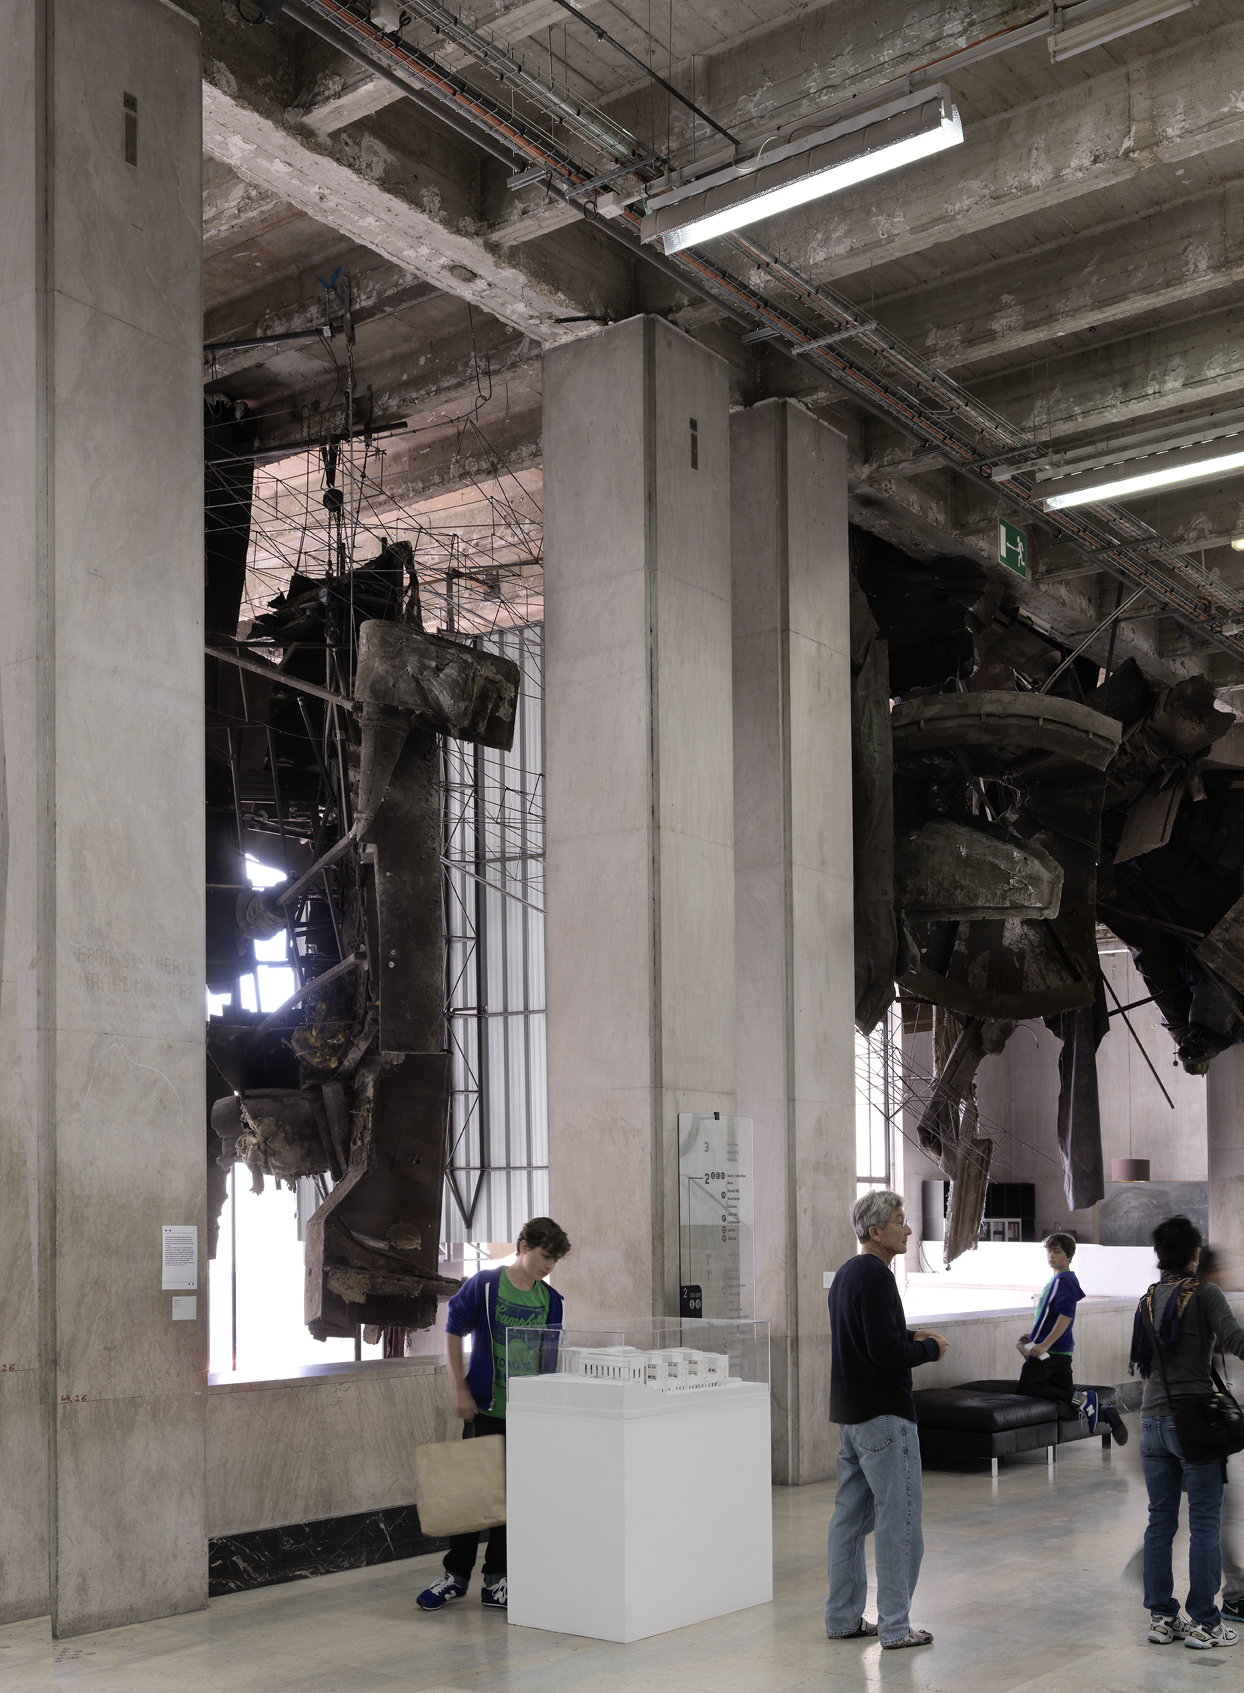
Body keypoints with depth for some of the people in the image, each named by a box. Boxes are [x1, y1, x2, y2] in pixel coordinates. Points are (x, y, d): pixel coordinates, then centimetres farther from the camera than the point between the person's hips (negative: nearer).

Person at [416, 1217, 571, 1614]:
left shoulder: (551, 1301, 3)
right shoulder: (484, 1285, -7)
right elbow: (453, 1333, -1)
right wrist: (461, 1390, -4)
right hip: (485, 1407, -3)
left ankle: (496, 1580, 17)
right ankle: (456, 1575, 18)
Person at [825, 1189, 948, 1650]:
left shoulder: (846, 1273, 14)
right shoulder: (875, 1276, -18)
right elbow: (887, 1352, -23)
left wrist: (908, 1336, 12)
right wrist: (930, 1348, -7)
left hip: (850, 1413, 10)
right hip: (884, 1414, -10)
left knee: (850, 1515, 13)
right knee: (899, 1518, -2)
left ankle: (843, 1618, 19)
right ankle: (894, 1626, 2)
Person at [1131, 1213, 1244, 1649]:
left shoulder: (1148, 1300, 10)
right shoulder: (1204, 1294, -8)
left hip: (1152, 1420, 6)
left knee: (1160, 1521, 10)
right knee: (1205, 1525, 2)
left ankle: (1161, 1617, 14)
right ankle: (1203, 1622, 4)